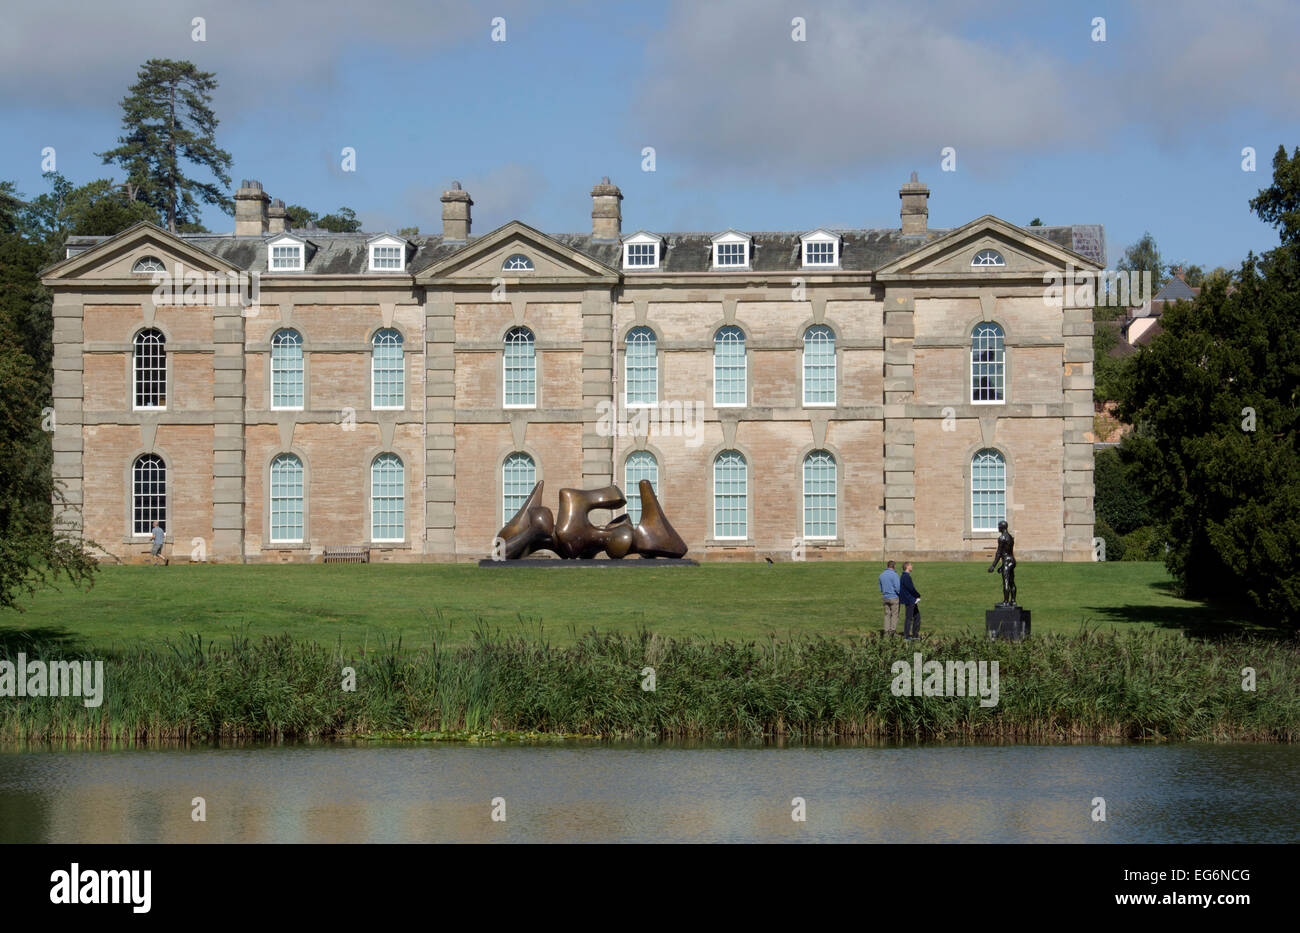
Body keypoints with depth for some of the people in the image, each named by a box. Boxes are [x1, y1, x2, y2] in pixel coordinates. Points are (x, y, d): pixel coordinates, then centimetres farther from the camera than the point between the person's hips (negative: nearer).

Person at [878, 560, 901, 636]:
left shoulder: (882, 575, 7)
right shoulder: (894, 575, -14)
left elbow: (881, 588, 14)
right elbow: (897, 587, -18)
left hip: (885, 597, 6)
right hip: (894, 598, -6)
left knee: (887, 615, 10)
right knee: (895, 615, 0)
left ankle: (887, 631, 6)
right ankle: (893, 631, -4)